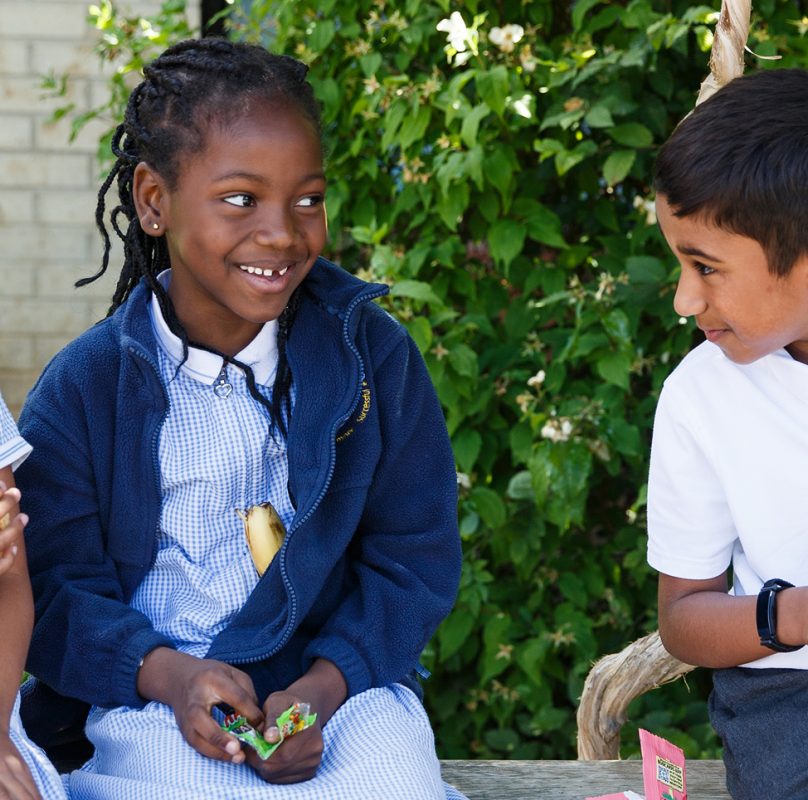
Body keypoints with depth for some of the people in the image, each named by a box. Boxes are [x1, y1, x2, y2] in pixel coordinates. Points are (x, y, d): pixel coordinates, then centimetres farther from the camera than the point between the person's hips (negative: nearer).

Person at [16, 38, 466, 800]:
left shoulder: (374, 356, 1)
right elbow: (54, 587, -1)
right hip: (154, 707, -1)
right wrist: (166, 674, -21)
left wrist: (322, 688, -14)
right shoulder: (81, 387, -2)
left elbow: (415, 558, 2)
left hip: (344, 686, 1)